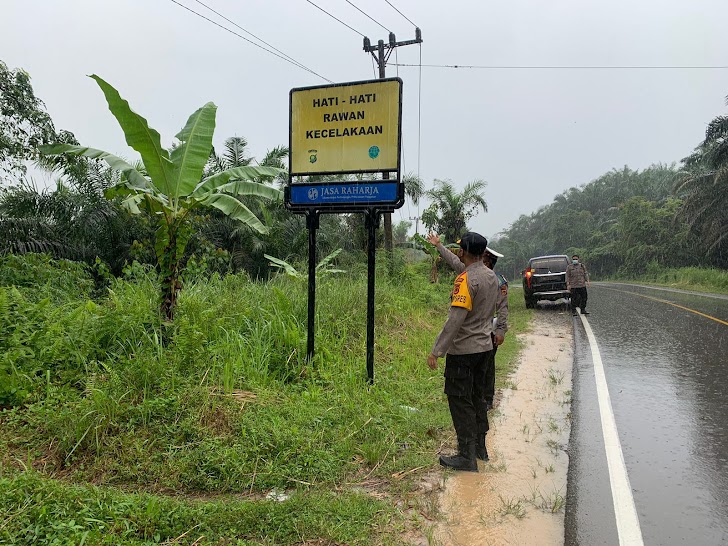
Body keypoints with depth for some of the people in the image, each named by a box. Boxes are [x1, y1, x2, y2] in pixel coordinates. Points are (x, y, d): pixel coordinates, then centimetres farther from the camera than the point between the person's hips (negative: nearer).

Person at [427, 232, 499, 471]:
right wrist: (438, 248, 34)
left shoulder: (466, 280, -21)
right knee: (477, 398, 19)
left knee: (461, 402, 0)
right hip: (485, 347, 9)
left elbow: (455, 319, -26)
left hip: (463, 351, -9)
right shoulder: (491, 277, 5)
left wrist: (436, 351, -23)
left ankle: (467, 457, 5)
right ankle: (480, 447, 30)